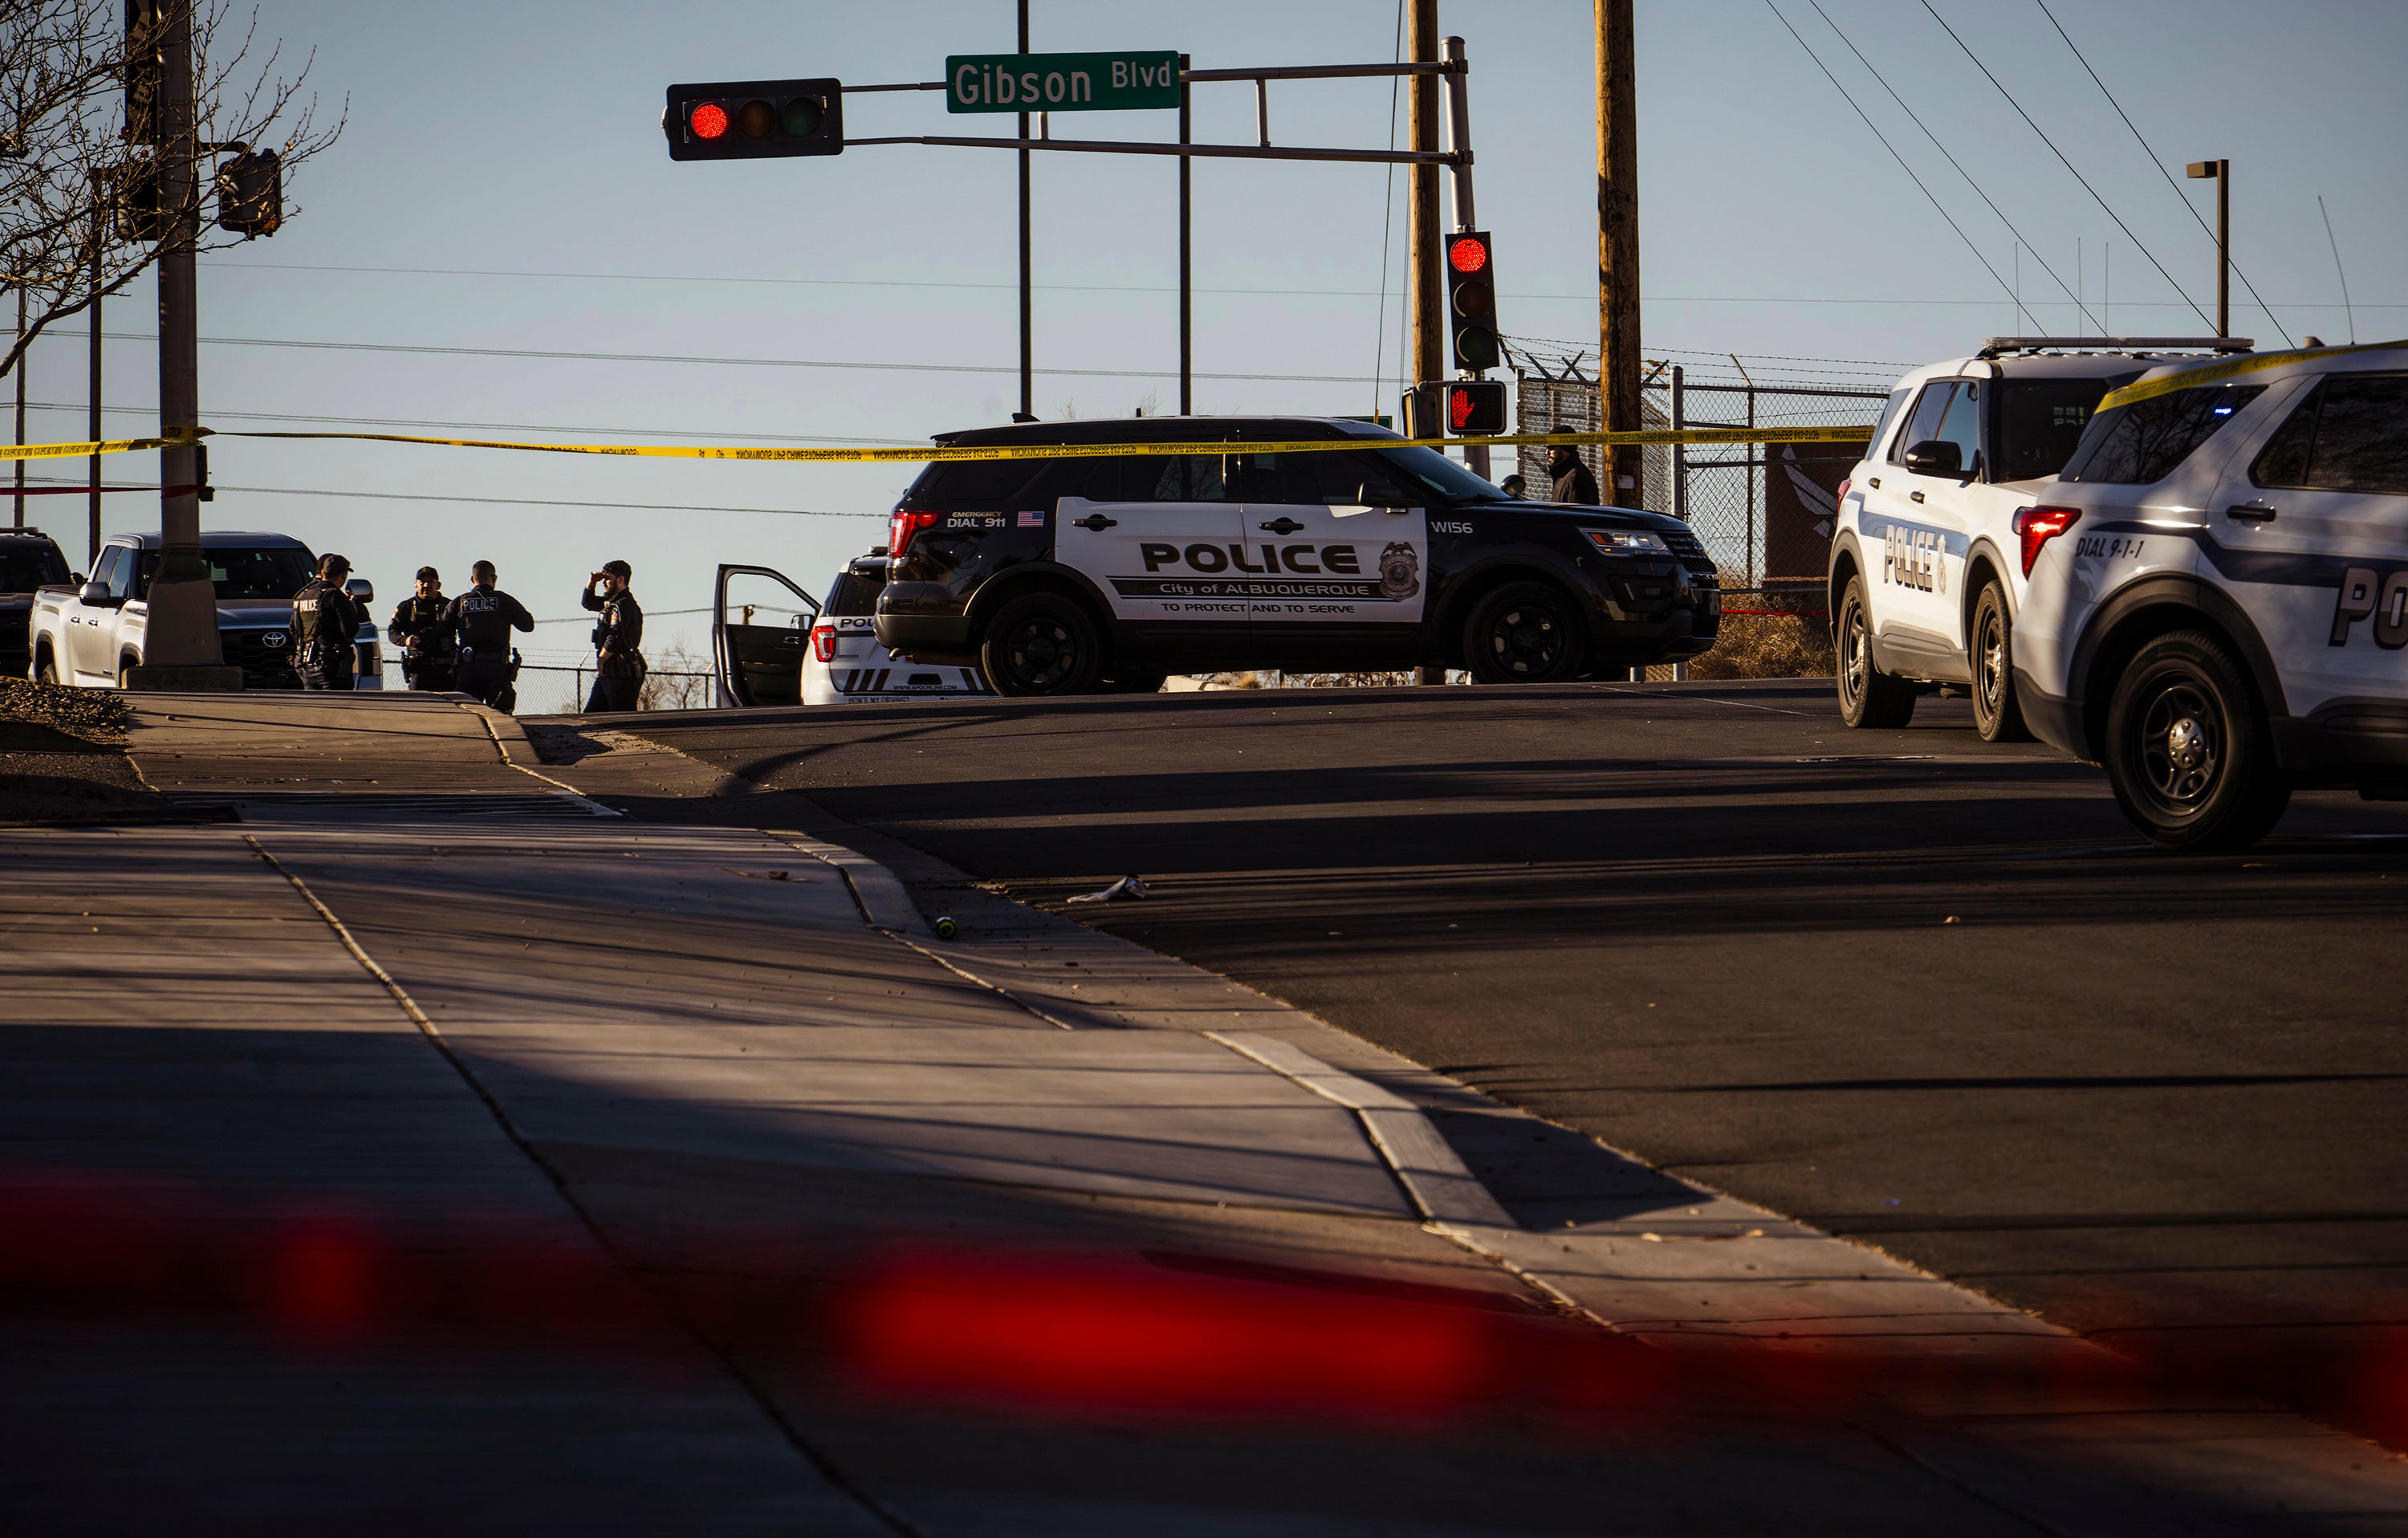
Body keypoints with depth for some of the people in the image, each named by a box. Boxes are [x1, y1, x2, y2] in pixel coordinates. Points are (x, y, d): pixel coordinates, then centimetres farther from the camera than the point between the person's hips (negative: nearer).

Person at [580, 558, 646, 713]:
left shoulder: (624, 605, -15)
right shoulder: (611, 602, 17)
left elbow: (615, 639, -22)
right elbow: (587, 602, 35)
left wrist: (601, 661, -10)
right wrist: (592, 582, 16)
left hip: (621, 675, -11)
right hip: (607, 674, 11)